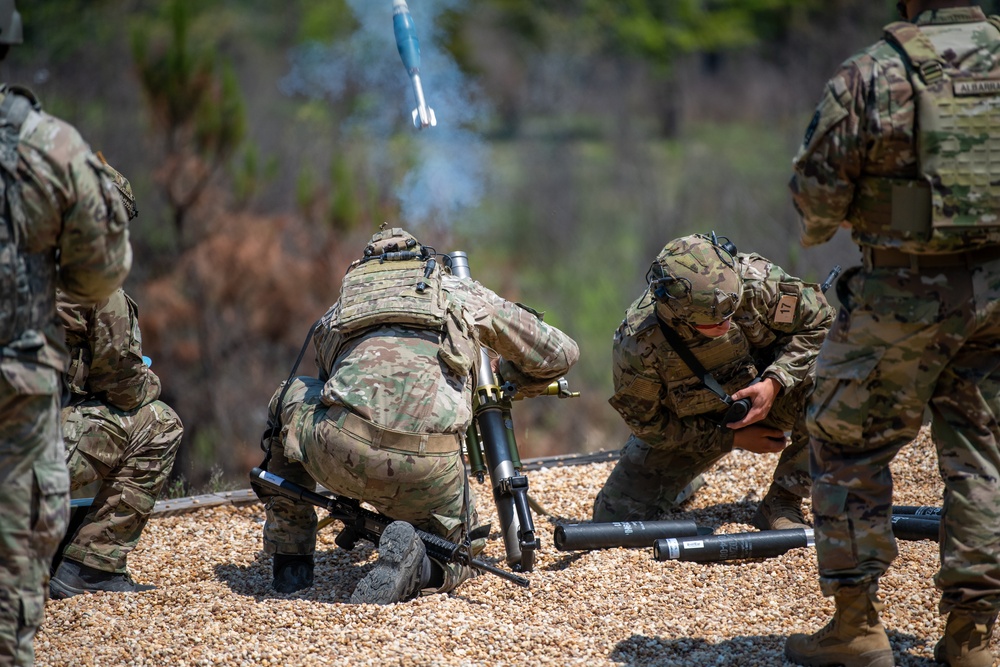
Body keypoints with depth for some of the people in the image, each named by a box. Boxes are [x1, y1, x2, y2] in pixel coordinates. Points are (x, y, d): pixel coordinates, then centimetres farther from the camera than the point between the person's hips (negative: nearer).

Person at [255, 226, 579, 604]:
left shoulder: (335, 314, 33)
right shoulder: (461, 292, 30)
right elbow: (560, 354, 36)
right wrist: (507, 381, 57)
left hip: (338, 453, 1)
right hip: (426, 465, -1)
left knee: (289, 403, 36)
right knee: (460, 555, 30)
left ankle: (290, 559, 29)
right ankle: (410, 562, -7)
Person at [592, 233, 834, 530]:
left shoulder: (755, 282, -31)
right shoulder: (638, 345, -33)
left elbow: (818, 322, -14)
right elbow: (646, 421, -17)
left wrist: (773, 383, -29)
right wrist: (733, 439, -19)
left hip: (762, 396, 1)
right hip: (689, 427, 0)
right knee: (615, 517, -10)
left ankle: (782, 503, -14)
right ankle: (686, 481, 25)